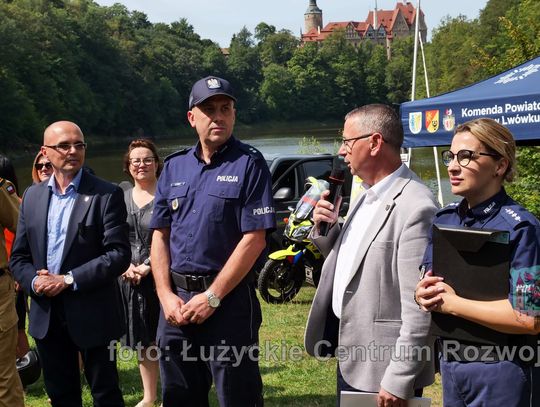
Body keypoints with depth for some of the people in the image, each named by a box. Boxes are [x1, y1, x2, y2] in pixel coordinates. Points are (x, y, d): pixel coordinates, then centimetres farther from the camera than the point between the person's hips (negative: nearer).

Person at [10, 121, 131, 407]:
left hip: (92, 314, -5)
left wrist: (69, 280, -18)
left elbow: (119, 254, -14)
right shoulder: (32, 196, 8)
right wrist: (34, 281, -11)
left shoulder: (106, 195, -8)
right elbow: (18, 256, 10)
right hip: (46, 315, 5)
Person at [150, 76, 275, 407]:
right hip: (177, 300, 5)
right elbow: (160, 236, 9)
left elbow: (254, 239, -12)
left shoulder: (249, 164, -6)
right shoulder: (174, 167, 9)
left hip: (229, 298, -5)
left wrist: (212, 297, -14)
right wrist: (166, 296, -3)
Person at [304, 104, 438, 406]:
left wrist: (399, 381, -20)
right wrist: (325, 230, 0)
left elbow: (418, 306, -22)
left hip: (383, 365, -9)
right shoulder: (367, 196, 9)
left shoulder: (415, 208, -21)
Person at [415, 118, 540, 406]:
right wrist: (423, 293, -9)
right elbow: (426, 283, 14)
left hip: (501, 373, -6)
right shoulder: (444, 219, 4)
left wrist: (451, 303, -18)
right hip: (449, 364, 6)